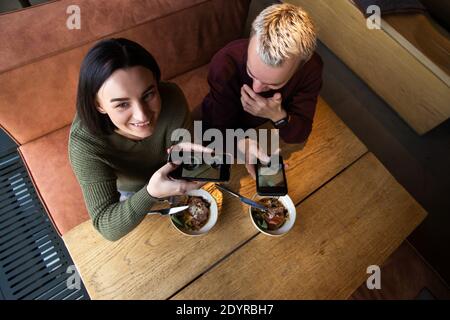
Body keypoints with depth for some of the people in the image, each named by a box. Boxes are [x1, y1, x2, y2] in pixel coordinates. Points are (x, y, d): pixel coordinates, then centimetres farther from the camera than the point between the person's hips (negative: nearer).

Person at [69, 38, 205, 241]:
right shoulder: (85, 141, -38)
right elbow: (108, 228, -36)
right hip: (127, 192, -1)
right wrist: (151, 193, -54)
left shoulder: (172, 99, -35)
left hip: (167, 179, 2)